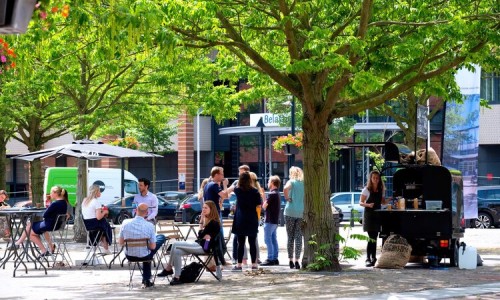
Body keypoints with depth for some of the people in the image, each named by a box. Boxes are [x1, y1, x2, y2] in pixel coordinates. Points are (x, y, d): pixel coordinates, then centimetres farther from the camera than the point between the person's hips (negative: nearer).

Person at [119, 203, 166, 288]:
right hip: (144, 256, -3)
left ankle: (146, 281, 43)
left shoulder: (125, 223, -13)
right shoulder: (149, 226, -20)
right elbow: (153, 247, -14)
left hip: (130, 256, 3)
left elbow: (121, 242, -3)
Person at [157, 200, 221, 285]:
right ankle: (177, 277, -11)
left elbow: (201, 235, -13)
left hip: (204, 247, -10)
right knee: (177, 251, -11)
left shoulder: (213, 222, -11)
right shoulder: (207, 221, 18)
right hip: (199, 245, 10)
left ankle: (168, 269, -5)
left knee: (175, 245, -16)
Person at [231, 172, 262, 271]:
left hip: (240, 220, 0)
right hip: (252, 220, 0)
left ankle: (239, 264, 0)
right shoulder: (254, 192, -7)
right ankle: (254, 264, 8)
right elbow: (259, 205, -2)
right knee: (252, 243, 6)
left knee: (241, 243, 2)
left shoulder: (237, 190, -2)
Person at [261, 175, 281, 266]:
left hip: (270, 220, -10)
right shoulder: (277, 193, 14)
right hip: (275, 220, 10)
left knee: (268, 239, -8)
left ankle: (270, 259, -10)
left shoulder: (271, 194, -16)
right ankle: (275, 258, 13)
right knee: (274, 240, 11)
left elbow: (264, 206, -15)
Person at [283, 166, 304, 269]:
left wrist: (287, 198, -10)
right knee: (298, 237, 3)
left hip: (290, 211, -2)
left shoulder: (291, 182, -2)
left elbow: (285, 188, -23)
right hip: (301, 212, 2)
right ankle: (297, 260, -3)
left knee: (290, 237, 7)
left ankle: (291, 260, 8)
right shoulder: (305, 183, 8)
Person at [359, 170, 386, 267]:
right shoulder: (367, 190, -4)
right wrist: (368, 205, -23)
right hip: (369, 214, -5)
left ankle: (373, 257, 16)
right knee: (371, 238, -11)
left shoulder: (381, 190, 10)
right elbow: (361, 202, -5)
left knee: (375, 237, 8)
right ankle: (368, 258, -9)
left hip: (378, 215, 5)